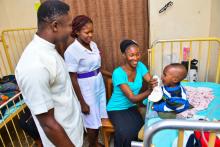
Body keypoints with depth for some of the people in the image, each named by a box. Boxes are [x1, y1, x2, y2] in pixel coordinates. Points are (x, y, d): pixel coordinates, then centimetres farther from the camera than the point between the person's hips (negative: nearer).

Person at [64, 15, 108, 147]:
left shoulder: (93, 44, 1)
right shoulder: (71, 51, -20)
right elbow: (73, 79, -17)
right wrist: (82, 102, -14)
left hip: (99, 84, 7)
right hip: (86, 89, -7)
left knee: (99, 117, 20)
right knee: (92, 121, 10)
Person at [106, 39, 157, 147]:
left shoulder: (140, 66, -7)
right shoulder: (118, 73, -26)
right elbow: (133, 98, -27)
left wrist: (155, 83, -37)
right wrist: (151, 90, -37)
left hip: (131, 107, 5)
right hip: (116, 109, -5)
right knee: (125, 133, -27)